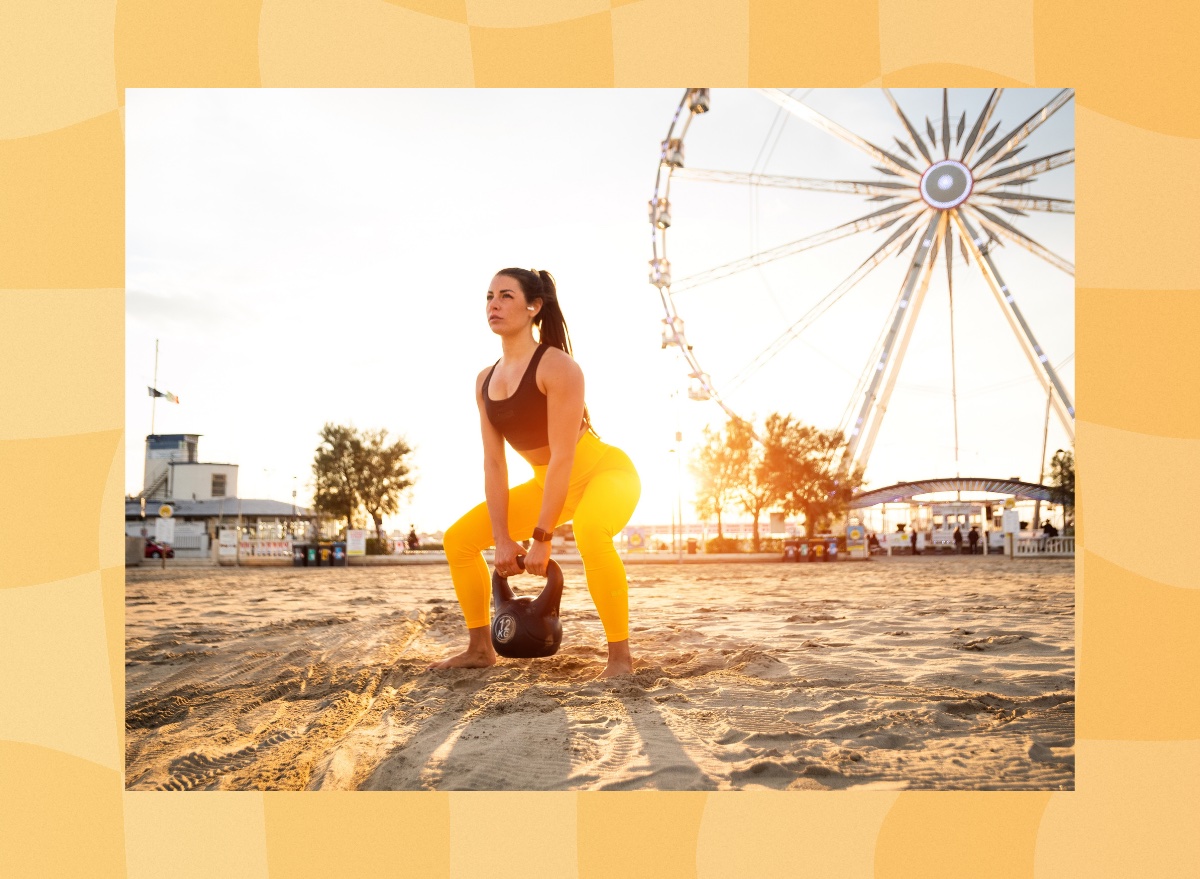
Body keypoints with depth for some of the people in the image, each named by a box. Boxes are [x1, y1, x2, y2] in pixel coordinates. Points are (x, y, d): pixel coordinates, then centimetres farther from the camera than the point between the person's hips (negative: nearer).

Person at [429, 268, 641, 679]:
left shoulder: (557, 366, -23)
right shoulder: (486, 381, -1)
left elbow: (563, 456, -26)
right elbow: (494, 463, -3)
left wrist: (542, 538, -25)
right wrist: (503, 539, -9)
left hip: (605, 471, -8)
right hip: (548, 484, 8)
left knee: (590, 532, -42)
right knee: (459, 539, 5)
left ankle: (620, 655, -25)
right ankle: (480, 649, 18)